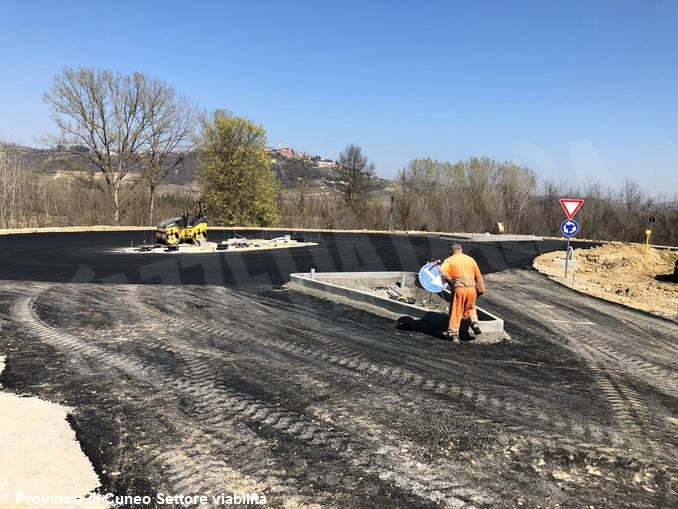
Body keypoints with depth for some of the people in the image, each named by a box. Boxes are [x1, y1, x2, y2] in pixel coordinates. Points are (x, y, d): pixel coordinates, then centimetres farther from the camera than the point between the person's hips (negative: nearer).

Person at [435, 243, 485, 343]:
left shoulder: (449, 260, 4)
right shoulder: (470, 259, 16)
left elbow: (442, 271, -16)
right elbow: (478, 276, 15)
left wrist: (450, 280, -5)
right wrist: (480, 290, 18)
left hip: (459, 288, -3)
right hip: (472, 288, 4)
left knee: (456, 312, 4)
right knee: (470, 308, 25)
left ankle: (453, 334, 5)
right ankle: (475, 323, 4)